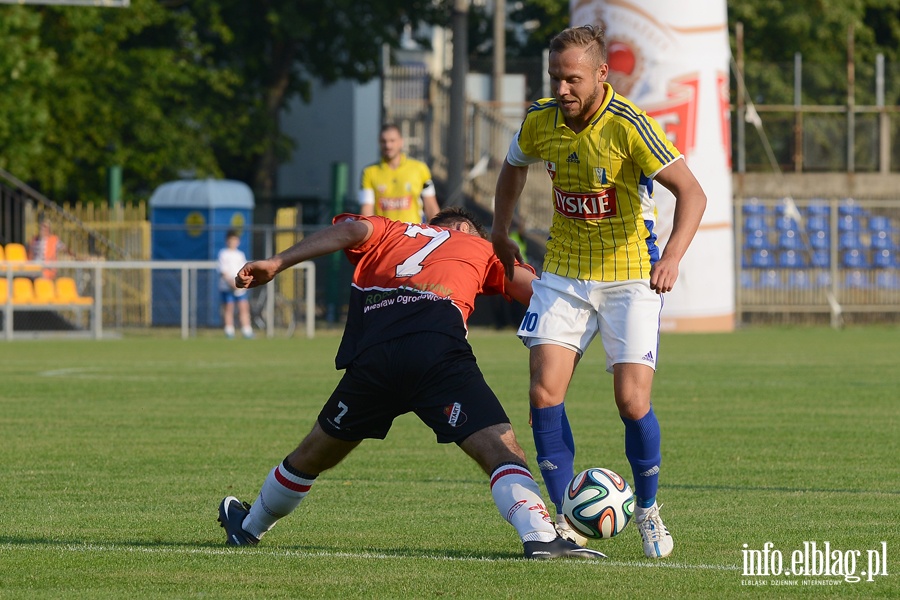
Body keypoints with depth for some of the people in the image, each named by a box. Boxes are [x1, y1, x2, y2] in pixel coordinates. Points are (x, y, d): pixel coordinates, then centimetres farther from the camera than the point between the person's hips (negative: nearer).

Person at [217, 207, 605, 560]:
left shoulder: (389, 233, 34)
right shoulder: (478, 247, 31)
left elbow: (351, 229, 12)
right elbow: (529, 286, 16)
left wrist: (277, 263, 4)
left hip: (372, 354, 3)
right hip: (440, 352, -3)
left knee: (313, 455, 24)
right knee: (501, 449, -9)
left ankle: (248, 528, 43)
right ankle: (539, 535, -35)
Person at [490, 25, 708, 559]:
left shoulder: (628, 125, -21)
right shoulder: (540, 121, -5)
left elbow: (692, 193, -24)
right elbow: (514, 168, 19)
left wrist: (672, 256, -37)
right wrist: (500, 235, 20)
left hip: (631, 277, -4)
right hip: (564, 274, 4)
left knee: (632, 400, -12)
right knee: (545, 393, -10)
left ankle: (648, 510, 14)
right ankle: (567, 518, 4)